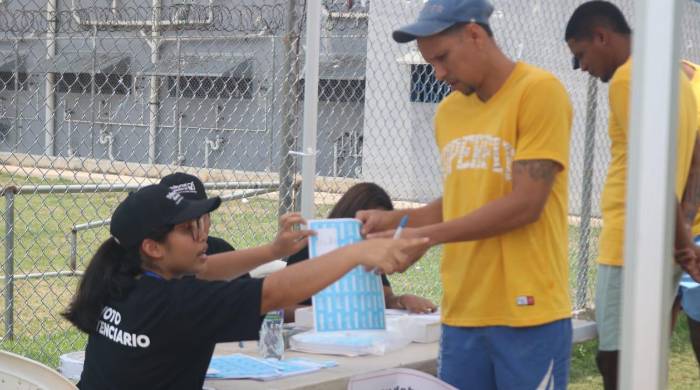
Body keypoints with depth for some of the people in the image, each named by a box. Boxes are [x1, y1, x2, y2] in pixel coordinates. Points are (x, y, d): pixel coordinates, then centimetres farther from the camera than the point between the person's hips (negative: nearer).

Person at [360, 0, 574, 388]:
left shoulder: (539, 91, -9)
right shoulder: (448, 111, 11)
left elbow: (525, 205, -15)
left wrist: (424, 236, -15)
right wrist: (397, 219, 2)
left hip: (528, 314, -5)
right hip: (461, 314, 6)